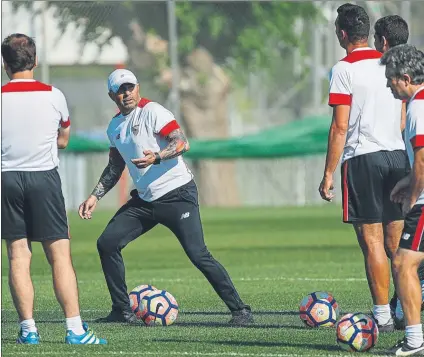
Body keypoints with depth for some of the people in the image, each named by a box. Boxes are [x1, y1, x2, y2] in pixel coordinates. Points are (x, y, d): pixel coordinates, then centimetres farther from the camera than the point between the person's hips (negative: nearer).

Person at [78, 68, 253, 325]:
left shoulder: (152, 112, -10)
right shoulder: (115, 126, 13)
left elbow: (182, 143, -21)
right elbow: (115, 168, 24)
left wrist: (157, 157, -36)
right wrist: (95, 196, 17)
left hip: (177, 194, -8)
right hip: (145, 200, 8)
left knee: (198, 255, -14)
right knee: (107, 243, 0)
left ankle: (240, 310, -7)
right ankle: (122, 311, 10)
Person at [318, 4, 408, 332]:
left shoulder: (344, 70, -7)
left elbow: (340, 127, -11)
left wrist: (329, 173, -7)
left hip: (362, 158, -6)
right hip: (397, 156, 6)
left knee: (372, 241, -3)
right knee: (396, 241, 10)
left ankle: (383, 316, -5)